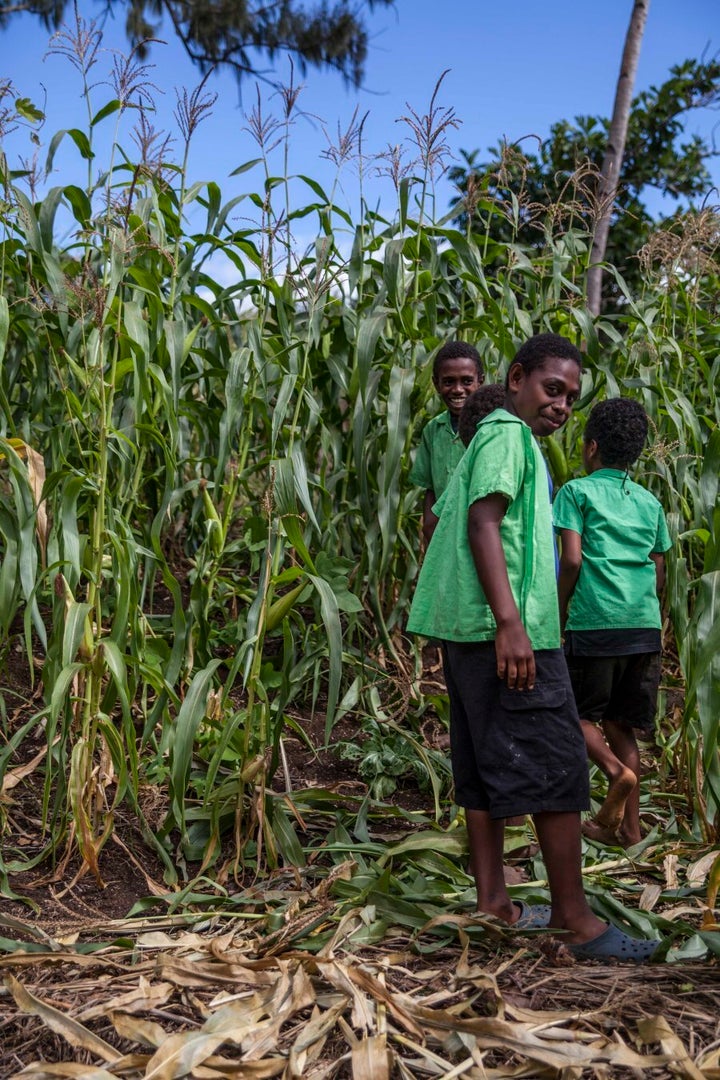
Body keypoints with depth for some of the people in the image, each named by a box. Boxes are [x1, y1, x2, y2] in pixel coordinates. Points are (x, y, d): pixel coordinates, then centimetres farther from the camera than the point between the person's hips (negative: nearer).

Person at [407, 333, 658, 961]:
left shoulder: (498, 438, 23)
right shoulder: (508, 433, -6)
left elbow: (453, 524, 25)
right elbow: (482, 523, -18)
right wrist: (510, 622, -25)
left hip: (471, 633, 10)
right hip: (511, 631, -10)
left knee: (487, 768, 12)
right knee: (558, 767, -4)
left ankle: (493, 899, 20)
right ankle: (576, 919, 3)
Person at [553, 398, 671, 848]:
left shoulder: (577, 491, 1)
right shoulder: (650, 502, 16)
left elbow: (571, 559, -10)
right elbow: (659, 571, 16)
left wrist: (559, 609, 2)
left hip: (595, 622, -5)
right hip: (645, 625, 5)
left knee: (579, 714, 9)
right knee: (621, 725, 13)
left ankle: (618, 773, -16)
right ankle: (629, 826, 13)